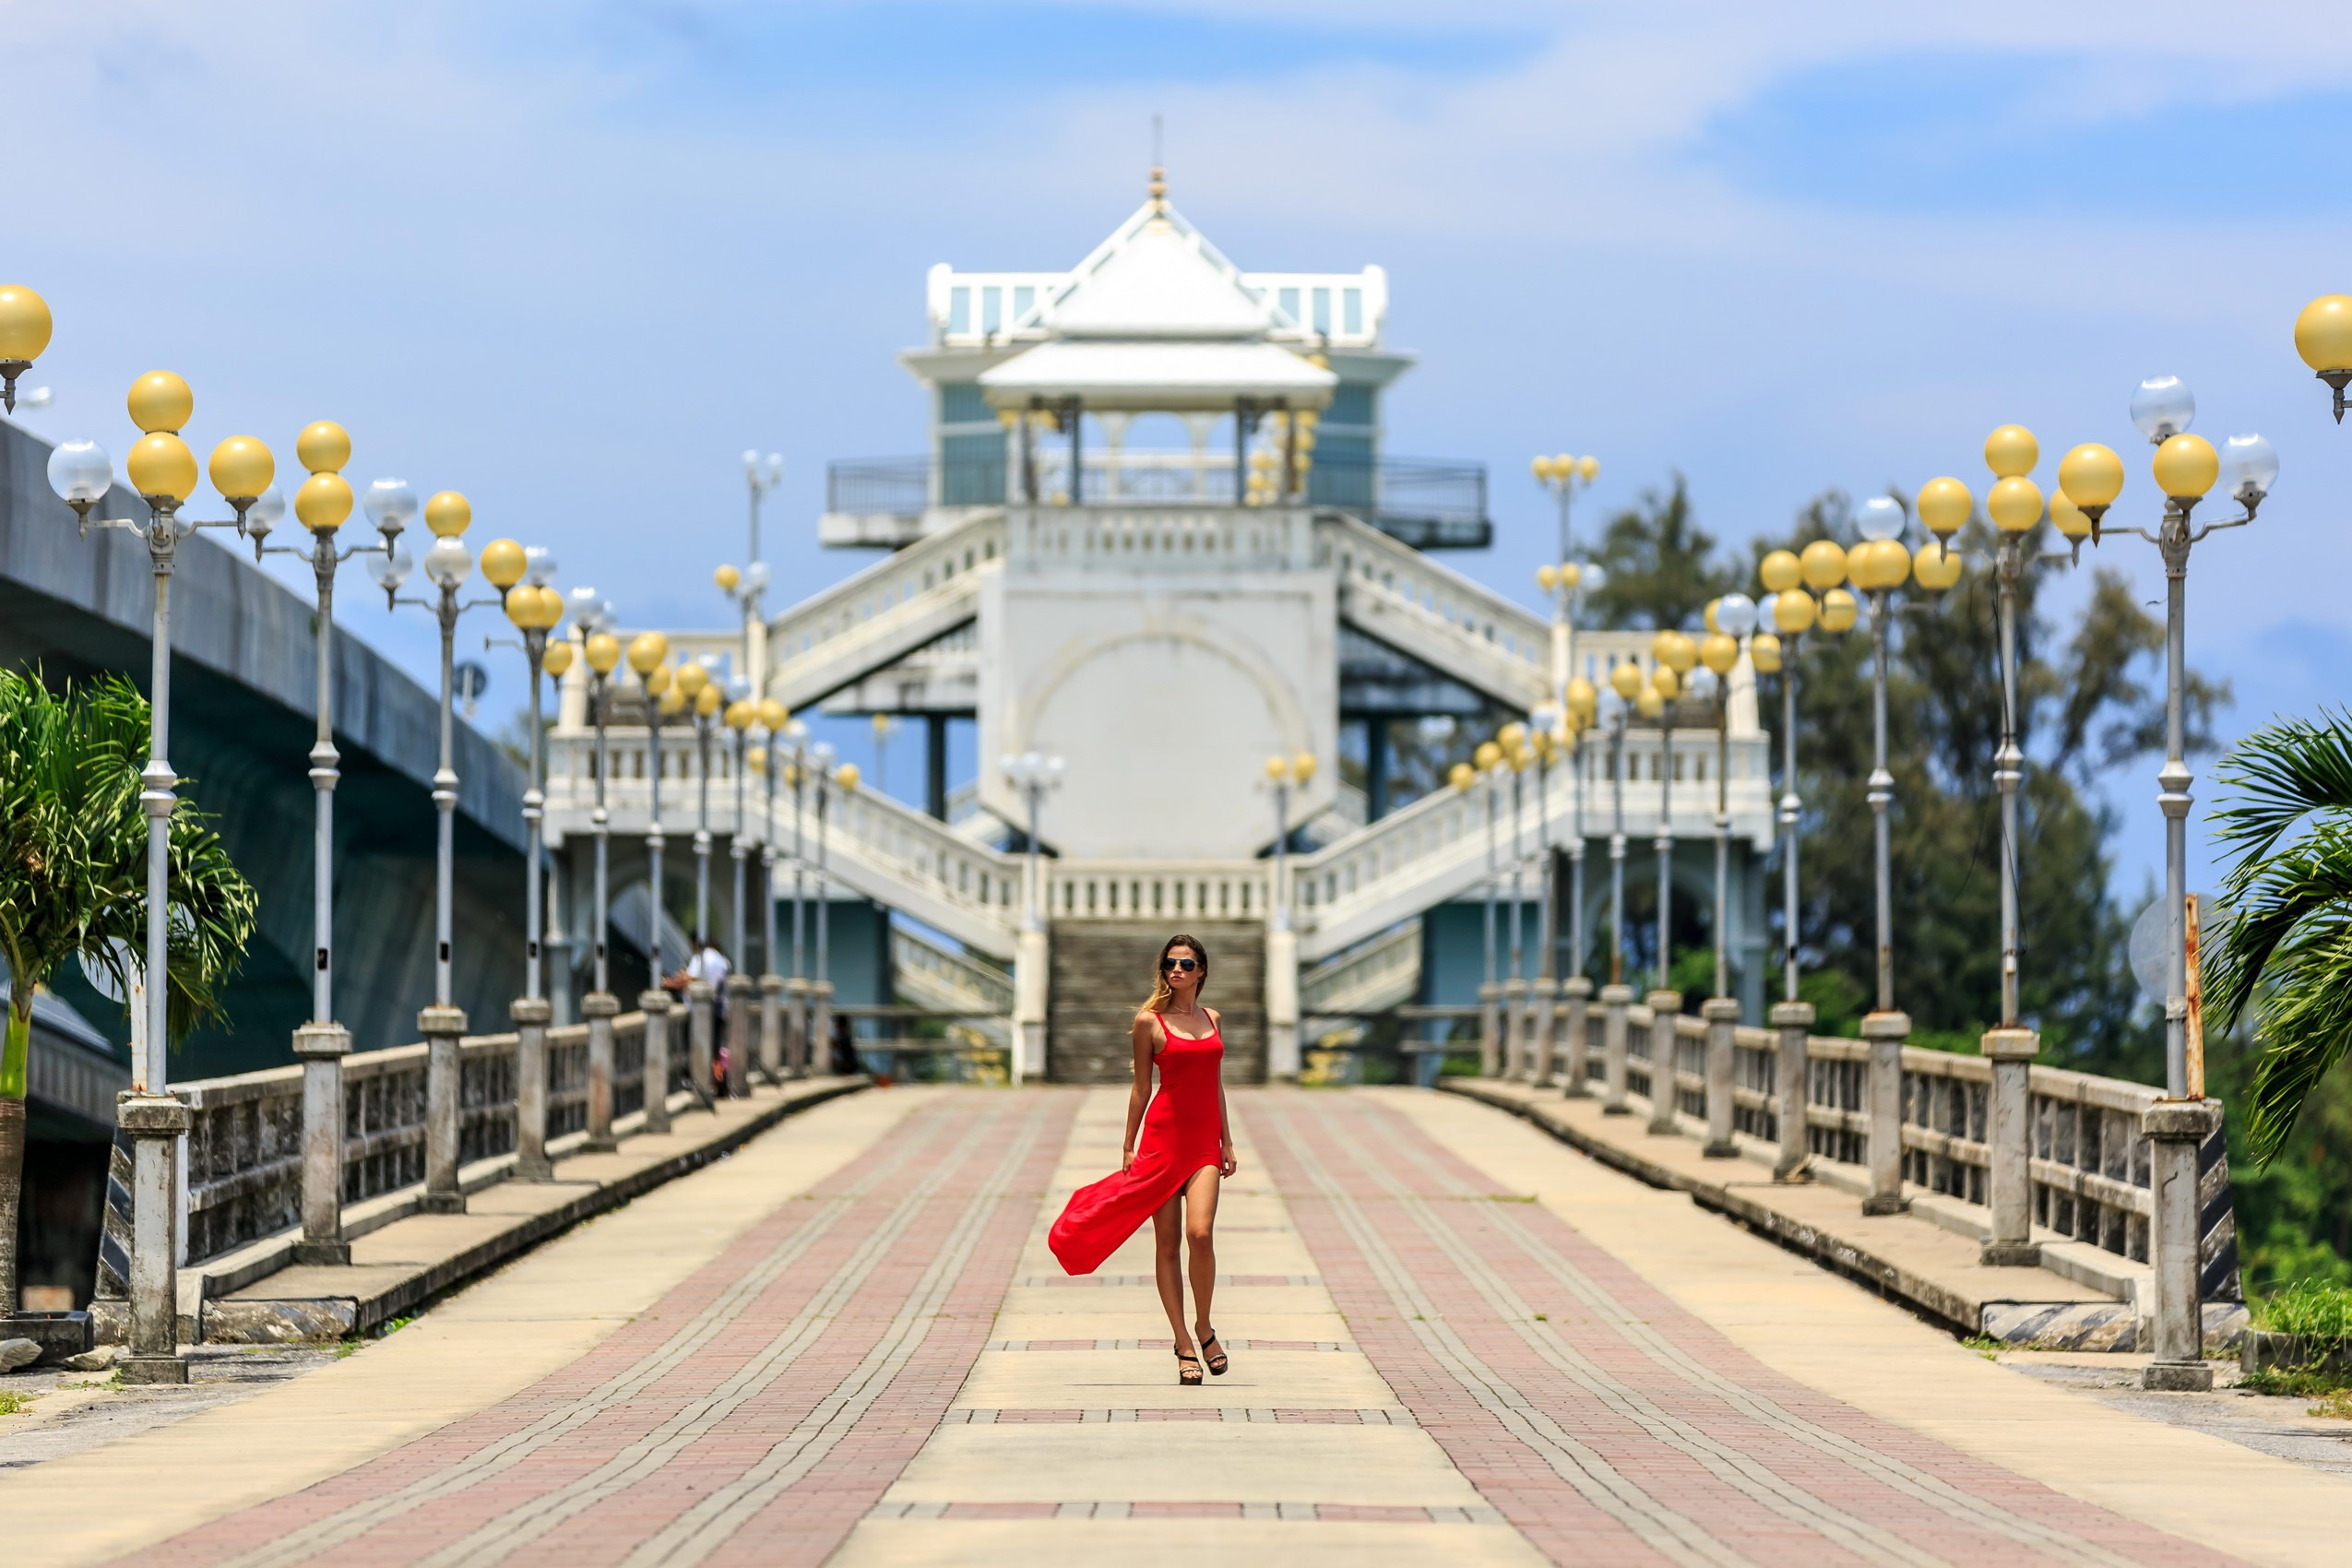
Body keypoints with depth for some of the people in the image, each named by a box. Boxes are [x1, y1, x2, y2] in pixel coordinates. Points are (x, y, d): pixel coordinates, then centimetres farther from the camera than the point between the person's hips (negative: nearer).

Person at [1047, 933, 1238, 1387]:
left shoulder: (1212, 1019, 13)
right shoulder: (1150, 1022, 0)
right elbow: (1141, 1087, 3)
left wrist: (1227, 1141, 15)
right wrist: (1128, 1147, 2)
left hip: (1205, 1137, 2)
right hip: (1163, 1133, -2)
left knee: (1200, 1233, -17)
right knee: (1166, 1242, -1)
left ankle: (1204, 1328, 2)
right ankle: (1184, 1344, 4)